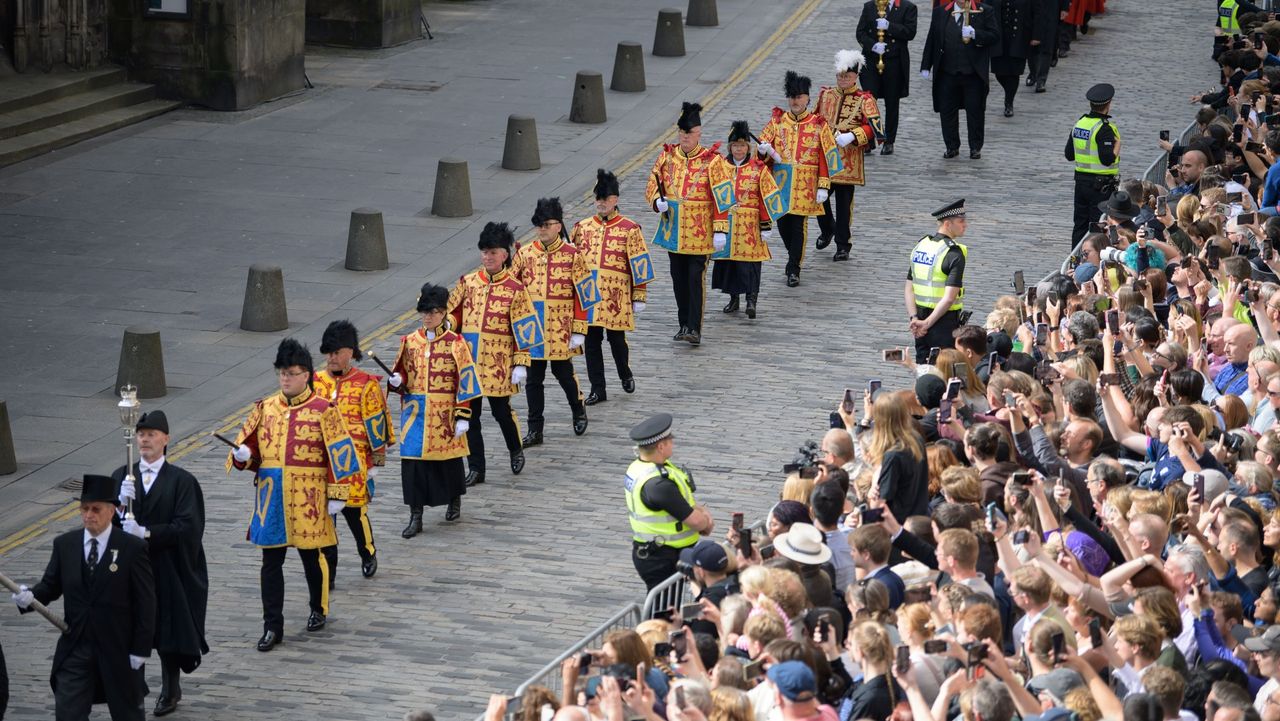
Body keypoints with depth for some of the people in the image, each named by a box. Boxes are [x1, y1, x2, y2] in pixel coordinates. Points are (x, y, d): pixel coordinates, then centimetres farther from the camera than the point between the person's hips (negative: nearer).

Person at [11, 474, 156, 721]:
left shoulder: (133, 548, -9)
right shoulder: (64, 545, 3)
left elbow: (145, 603, -8)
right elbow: (51, 585, 7)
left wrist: (141, 649, -11)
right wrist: (30, 596, -17)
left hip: (118, 649, -3)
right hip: (75, 647, 3)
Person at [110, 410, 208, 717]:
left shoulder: (181, 481, -7)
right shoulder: (122, 477, 5)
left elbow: (187, 527, -15)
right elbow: (108, 521, 1)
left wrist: (146, 533, -24)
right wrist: (121, 504, -20)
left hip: (168, 569, -3)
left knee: (170, 629, 8)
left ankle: (170, 689, 26)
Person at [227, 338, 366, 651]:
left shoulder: (323, 410, -6)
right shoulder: (264, 409, 6)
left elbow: (340, 453, -5)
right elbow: (249, 449, 11)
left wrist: (337, 494, -8)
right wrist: (242, 456, -13)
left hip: (309, 499, -3)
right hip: (271, 499, 3)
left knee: (311, 556, 10)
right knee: (271, 561, 2)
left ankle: (318, 608, 34)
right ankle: (272, 626, 6)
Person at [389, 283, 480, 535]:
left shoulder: (455, 343, -6)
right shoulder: (410, 342, 4)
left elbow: (465, 381, -6)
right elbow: (403, 373, 14)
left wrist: (463, 416, -9)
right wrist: (397, 381, -10)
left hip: (444, 414, -2)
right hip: (415, 412, 2)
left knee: (449, 458, 11)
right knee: (413, 460, -3)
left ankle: (455, 500, 38)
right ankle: (415, 516, 2)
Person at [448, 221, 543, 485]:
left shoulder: (515, 289, -7)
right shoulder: (467, 282, 3)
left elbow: (524, 329, -5)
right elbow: (452, 312, 14)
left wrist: (521, 364, -8)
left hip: (498, 365, -3)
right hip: (468, 362, 3)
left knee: (501, 411, 6)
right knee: (470, 416, 4)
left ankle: (516, 449, 35)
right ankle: (475, 468, 13)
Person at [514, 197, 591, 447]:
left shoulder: (572, 255, -5)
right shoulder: (524, 254, 2)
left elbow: (581, 295, -3)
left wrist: (579, 330, -6)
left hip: (560, 331, -2)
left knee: (563, 372, 9)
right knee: (533, 378, 5)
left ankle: (578, 411, 36)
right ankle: (535, 430, 12)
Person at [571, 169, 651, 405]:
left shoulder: (629, 229, -3)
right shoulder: (582, 228, 7)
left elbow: (639, 265, -1)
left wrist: (639, 297, -2)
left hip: (616, 297, -3)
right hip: (587, 297, 3)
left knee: (616, 339, 4)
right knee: (592, 341, 3)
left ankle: (625, 375, 32)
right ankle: (597, 389, 10)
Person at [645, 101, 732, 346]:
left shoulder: (712, 161, -8)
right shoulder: (667, 157, 4)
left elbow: (722, 197, -8)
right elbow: (653, 184, 12)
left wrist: (720, 230, -13)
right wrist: (658, 202, -12)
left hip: (700, 232, -4)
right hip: (673, 231, 4)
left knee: (696, 277, -9)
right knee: (678, 278, 12)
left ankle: (695, 329, -9)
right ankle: (684, 324, 24)